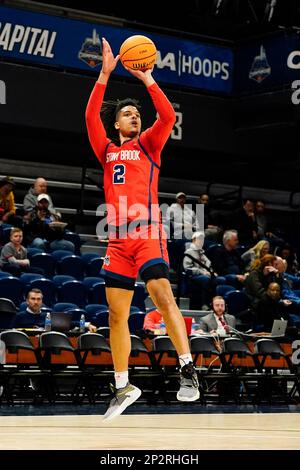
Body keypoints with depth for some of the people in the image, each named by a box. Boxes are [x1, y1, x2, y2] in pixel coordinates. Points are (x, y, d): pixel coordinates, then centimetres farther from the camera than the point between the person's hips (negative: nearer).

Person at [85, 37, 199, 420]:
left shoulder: (148, 145, 11)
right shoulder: (107, 150, 17)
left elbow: (168, 116, -5)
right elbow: (90, 117, 4)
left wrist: (147, 79, -5)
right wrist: (105, 74, -1)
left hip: (148, 233, -3)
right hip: (117, 238, 3)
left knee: (162, 295, -22)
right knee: (116, 314, 4)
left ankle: (187, 368, -20)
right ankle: (123, 386, 13)